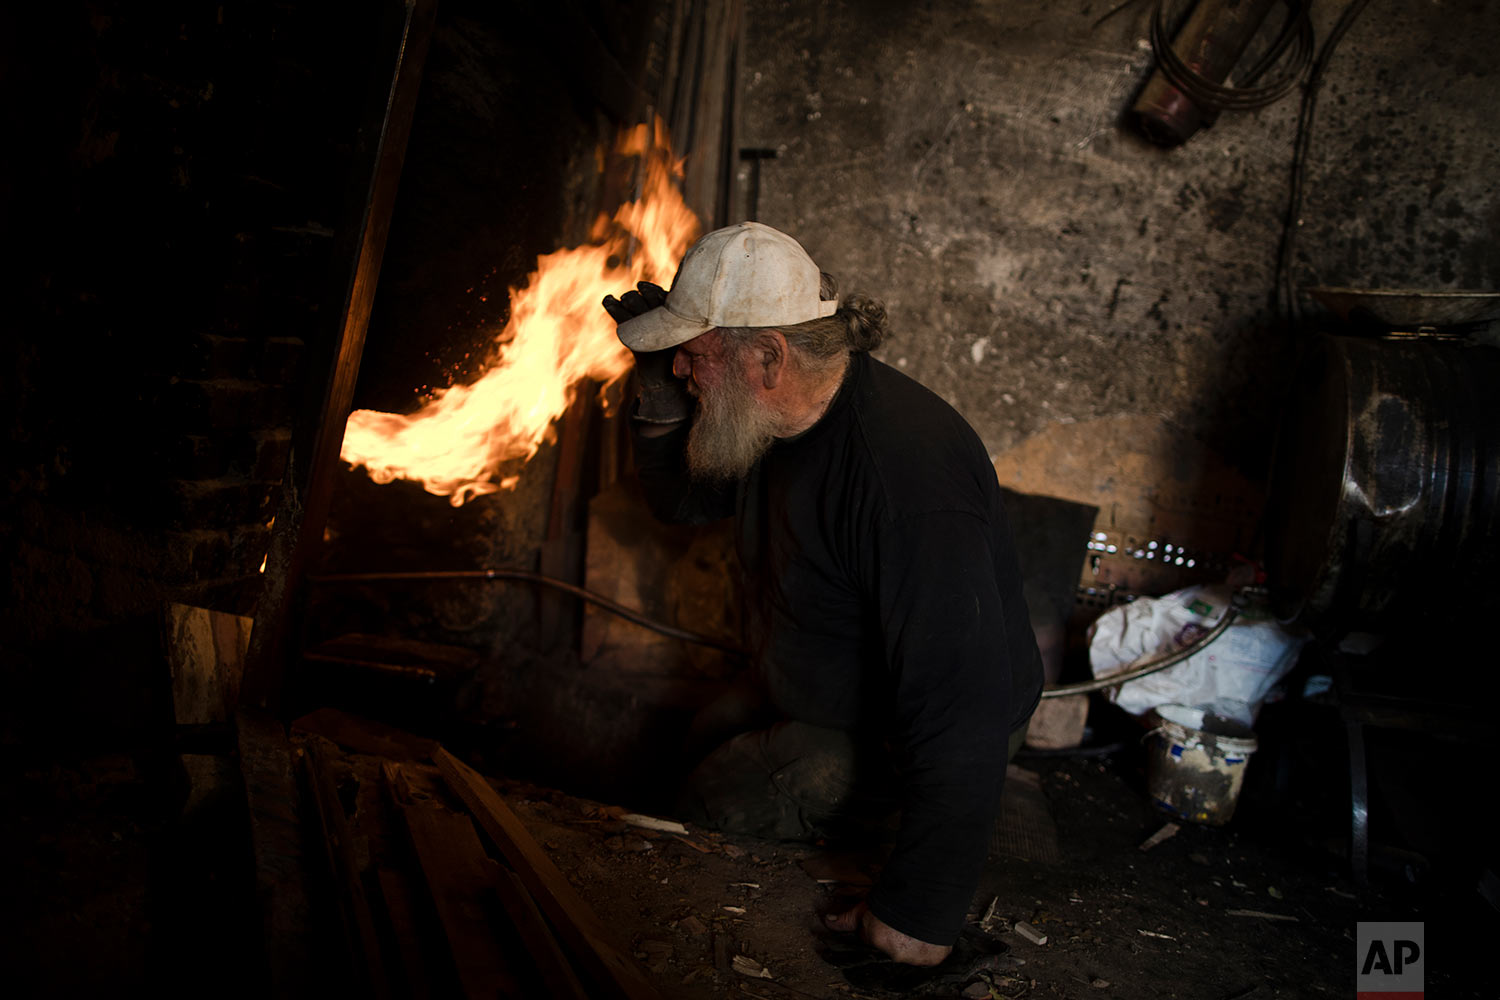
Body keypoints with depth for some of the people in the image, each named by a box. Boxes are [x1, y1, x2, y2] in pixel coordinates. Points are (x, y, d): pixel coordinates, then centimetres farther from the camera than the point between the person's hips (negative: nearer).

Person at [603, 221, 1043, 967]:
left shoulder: (905, 473, -40)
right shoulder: (777, 417, -8)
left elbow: (963, 706, -41)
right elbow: (681, 500, 9)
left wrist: (919, 917, -37)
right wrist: (658, 389, -11)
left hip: (907, 732, -9)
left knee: (725, 801, -16)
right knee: (709, 735, 23)